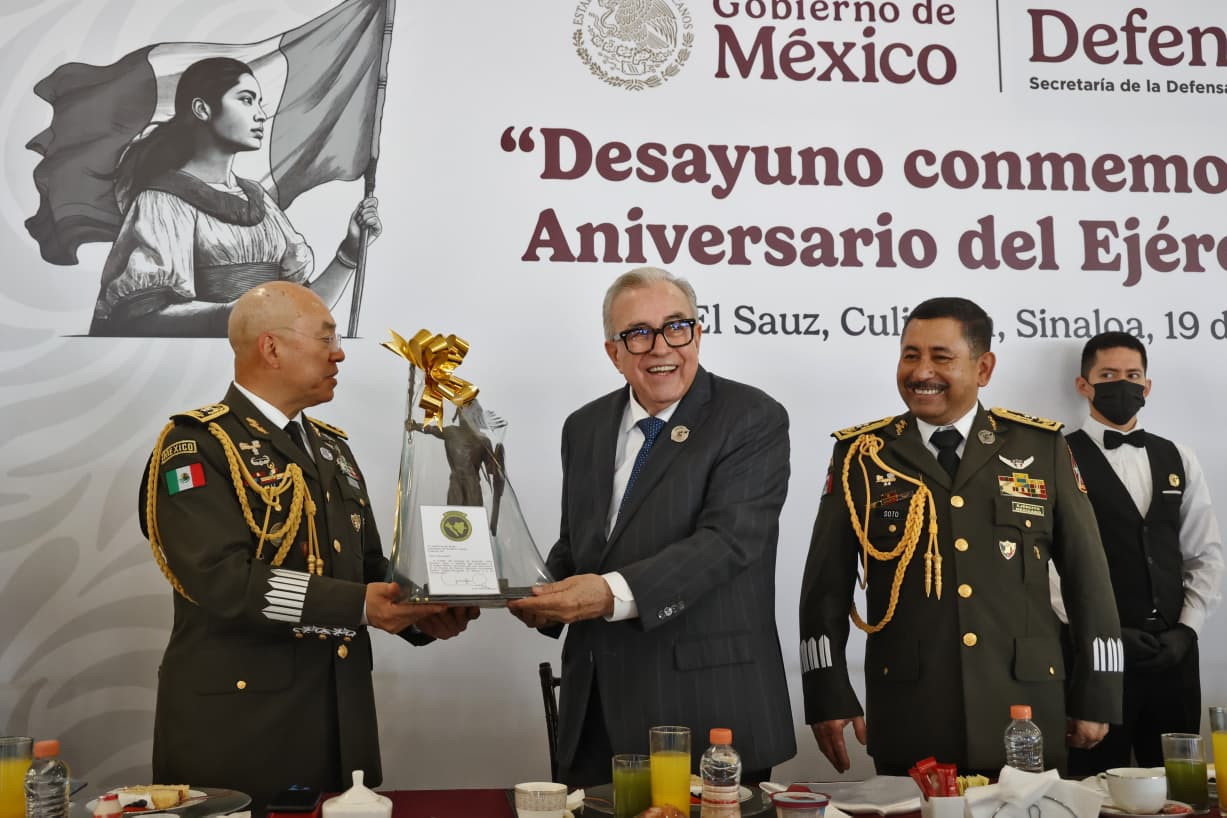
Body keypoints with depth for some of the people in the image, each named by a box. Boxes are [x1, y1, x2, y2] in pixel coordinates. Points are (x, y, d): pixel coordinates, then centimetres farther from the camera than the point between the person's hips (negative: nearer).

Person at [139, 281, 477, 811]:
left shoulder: (330, 446, 15)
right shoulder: (197, 445, -9)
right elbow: (224, 578, -21)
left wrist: (420, 616, -3)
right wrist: (357, 606, -24)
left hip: (344, 717, 7)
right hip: (237, 724, -7)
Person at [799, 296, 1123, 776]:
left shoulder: (1042, 449, 4)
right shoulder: (861, 456, 2)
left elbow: (1088, 577, 7)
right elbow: (826, 587, 3)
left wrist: (1096, 696, 6)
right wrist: (828, 697, -1)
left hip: (1025, 713, 1)